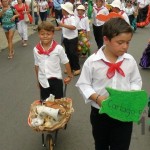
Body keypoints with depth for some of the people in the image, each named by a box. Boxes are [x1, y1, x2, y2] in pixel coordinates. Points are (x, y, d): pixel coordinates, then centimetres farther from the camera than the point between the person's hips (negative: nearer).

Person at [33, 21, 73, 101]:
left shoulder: (58, 48, -16)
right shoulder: (36, 49, -6)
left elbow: (66, 62, -5)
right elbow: (37, 65, 6)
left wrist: (69, 76, 3)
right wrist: (38, 80, 13)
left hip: (56, 80, -3)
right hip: (43, 81, 3)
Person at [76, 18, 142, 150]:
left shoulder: (130, 60, -7)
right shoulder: (92, 61, -14)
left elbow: (136, 81, 5)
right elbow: (83, 84, -8)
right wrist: (97, 97, -22)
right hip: (100, 113, 0)